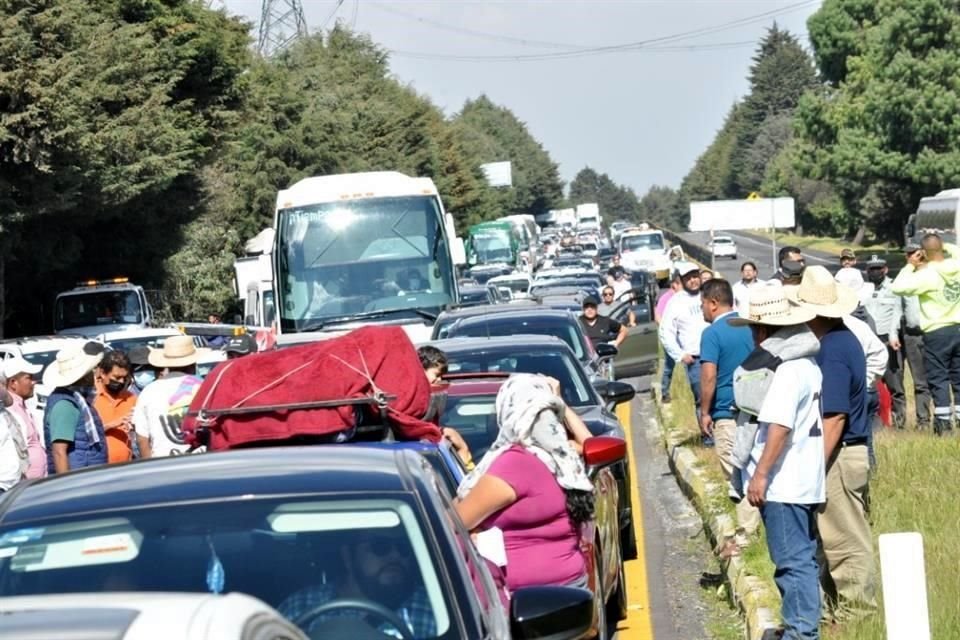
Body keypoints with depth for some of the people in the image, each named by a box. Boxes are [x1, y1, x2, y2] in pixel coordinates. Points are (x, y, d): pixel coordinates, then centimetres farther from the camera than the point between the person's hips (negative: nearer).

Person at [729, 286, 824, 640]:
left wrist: (761, 474, -22)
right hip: (804, 480, 10)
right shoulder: (806, 364, 13)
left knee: (793, 561, -5)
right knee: (802, 558, 15)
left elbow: (779, 426, -26)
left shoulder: (786, 371, -18)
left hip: (784, 483, -10)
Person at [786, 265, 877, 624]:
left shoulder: (833, 352, -21)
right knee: (846, 535, 16)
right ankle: (841, 602, 25)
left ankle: (855, 608, 7)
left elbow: (835, 418, -23)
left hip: (841, 456, -10)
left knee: (845, 537, -1)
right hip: (853, 450, 10)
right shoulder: (842, 339, 9)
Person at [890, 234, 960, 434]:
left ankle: (943, 423, -1)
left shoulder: (927, 275, -18)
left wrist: (910, 266, -7)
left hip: (937, 332, -5)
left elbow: (897, 287, -19)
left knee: (938, 378, 1)